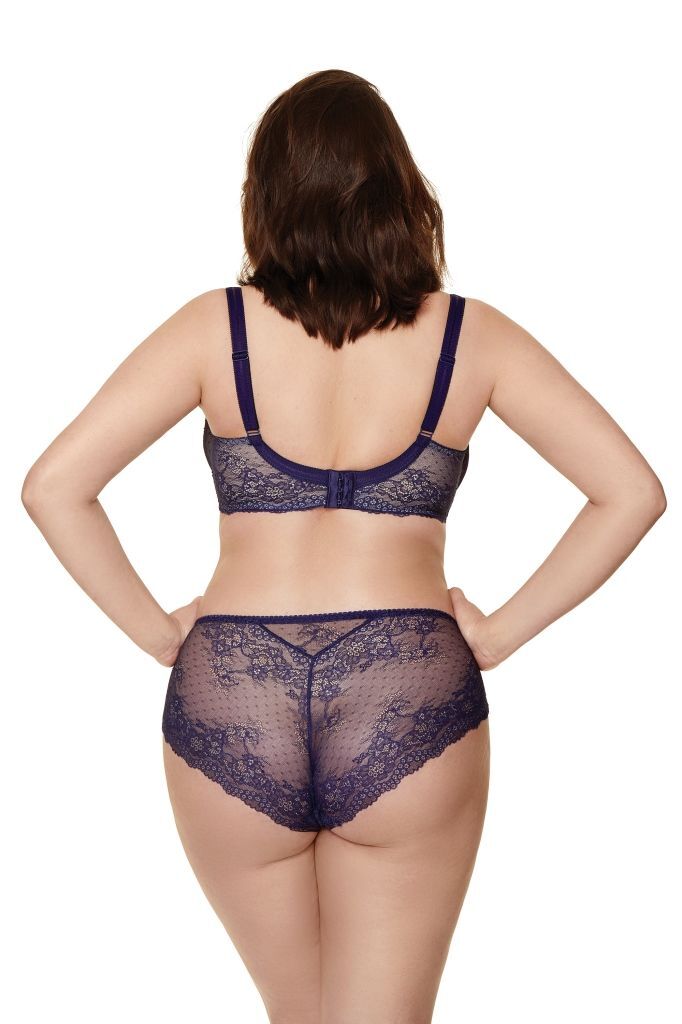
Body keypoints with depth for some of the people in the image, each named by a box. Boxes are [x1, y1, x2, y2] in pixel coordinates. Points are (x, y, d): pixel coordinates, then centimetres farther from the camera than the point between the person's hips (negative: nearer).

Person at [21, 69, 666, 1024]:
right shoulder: (471, 336, 1)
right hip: (411, 700, -1)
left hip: (228, 700, 1)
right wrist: (502, 631, 2)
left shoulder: (218, 326, 0)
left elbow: (52, 487, -6)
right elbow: (633, 491, -2)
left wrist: (156, 630, 2)